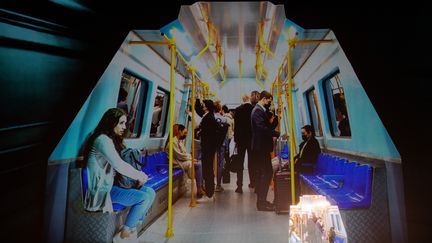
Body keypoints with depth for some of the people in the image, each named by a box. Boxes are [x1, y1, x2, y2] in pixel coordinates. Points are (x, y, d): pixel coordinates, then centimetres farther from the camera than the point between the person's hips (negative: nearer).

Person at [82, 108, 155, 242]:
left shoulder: (113, 140, 15)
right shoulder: (103, 139, -16)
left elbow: (119, 166, 14)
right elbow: (119, 165, -26)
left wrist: (139, 175, -2)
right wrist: (139, 176, -11)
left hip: (112, 184, 9)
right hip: (102, 189, -9)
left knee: (150, 192, -3)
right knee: (144, 198, -18)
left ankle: (132, 230, 2)